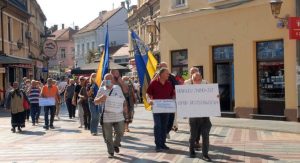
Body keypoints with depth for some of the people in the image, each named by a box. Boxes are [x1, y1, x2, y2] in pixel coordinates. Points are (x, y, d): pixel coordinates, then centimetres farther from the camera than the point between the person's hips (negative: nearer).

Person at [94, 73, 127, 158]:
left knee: (120, 132, 8)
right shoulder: (101, 90, 1)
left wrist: (124, 106, 0)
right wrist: (101, 98, -17)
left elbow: (122, 99, 17)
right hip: (106, 117, -2)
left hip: (118, 116, 2)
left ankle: (116, 145, 36)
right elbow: (95, 102, 3)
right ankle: (111, 152, 15)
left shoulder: (117, 88, 7)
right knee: (108, 136, 3)